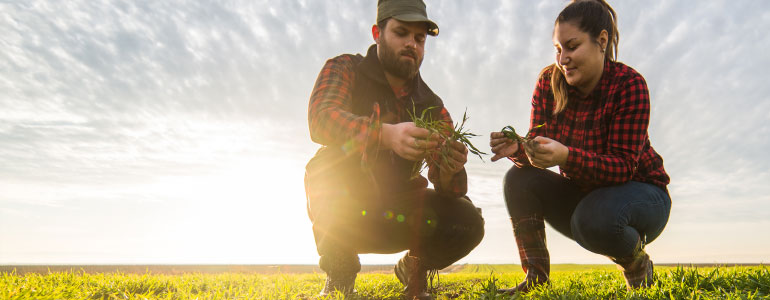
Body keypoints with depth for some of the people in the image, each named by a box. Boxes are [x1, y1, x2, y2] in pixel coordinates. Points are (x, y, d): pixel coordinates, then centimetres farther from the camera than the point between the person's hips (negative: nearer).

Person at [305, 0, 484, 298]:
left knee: (467, 221, -20)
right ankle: (339, 273, -13)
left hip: (394, 211, 3)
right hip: (336, 208, -3)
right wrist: (386, 134, -47)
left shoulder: (432, 107, 1)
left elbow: (447, 187, -8)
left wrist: (449, 171, -34)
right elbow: (320, 118, -30)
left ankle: (412, 268, 13)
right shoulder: (344, 70, -7)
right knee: (352, 148, -32)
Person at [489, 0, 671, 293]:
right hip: (582, 193, 5)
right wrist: (517, 149, -35)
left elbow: (623, 166, -28)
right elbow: (538, 147, -10)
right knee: (519, 180, -19)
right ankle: (535, 279, -12)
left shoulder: (629, 84, -22)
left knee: (594, 218, -36)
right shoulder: (549, 81, -8)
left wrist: (565, 157, -46)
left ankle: (637, 264, 0)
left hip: (641, 194, -4)